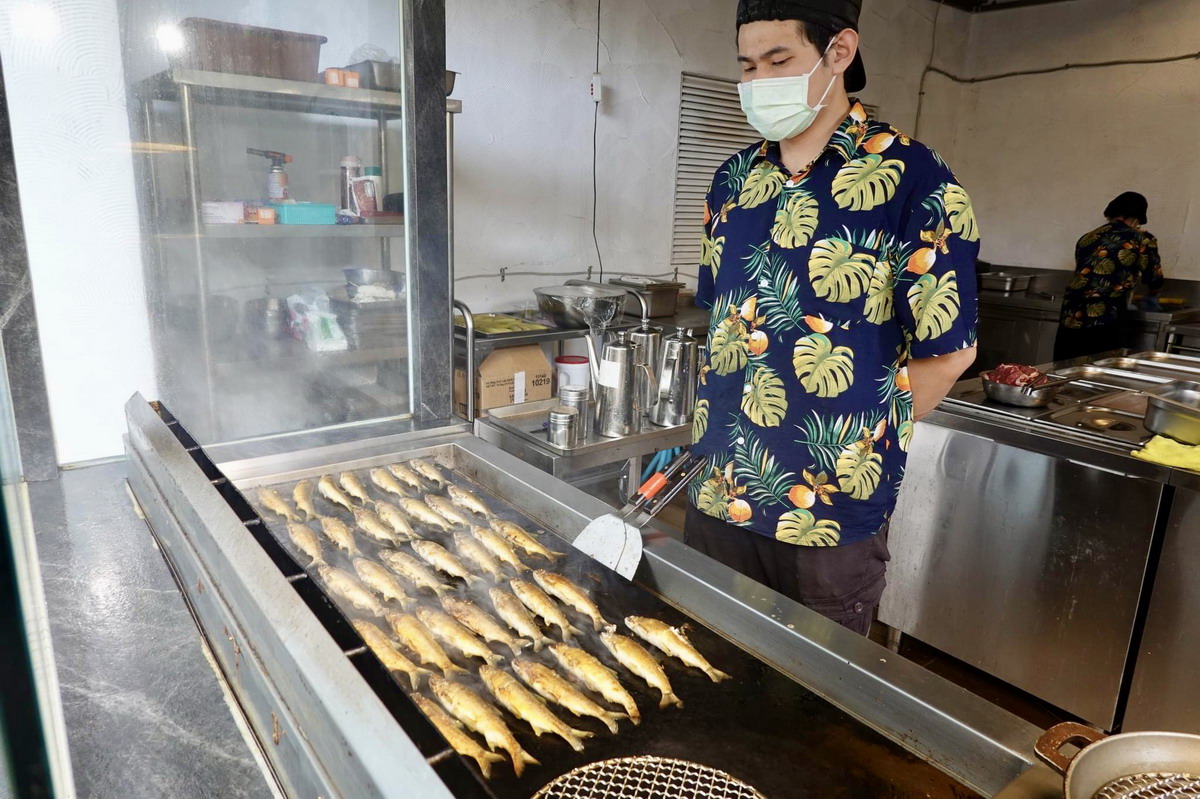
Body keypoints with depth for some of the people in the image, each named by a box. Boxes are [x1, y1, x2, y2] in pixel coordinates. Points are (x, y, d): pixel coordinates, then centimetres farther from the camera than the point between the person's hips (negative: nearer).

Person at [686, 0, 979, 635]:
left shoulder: (913, 182, -10)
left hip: (830, 513, -4)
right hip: (715, 495, 5)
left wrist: (861, 449, -3)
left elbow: (948, 349, -7)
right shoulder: (734, 181, 6)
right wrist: (712, 430, 5)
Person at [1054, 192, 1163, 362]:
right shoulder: (1141, 240, 6)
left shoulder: (1088, 238, 17)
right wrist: (1152, 300, 41)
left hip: (1070, 320, 4)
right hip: (1104, 323, -4)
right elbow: (1154, 278, 18)